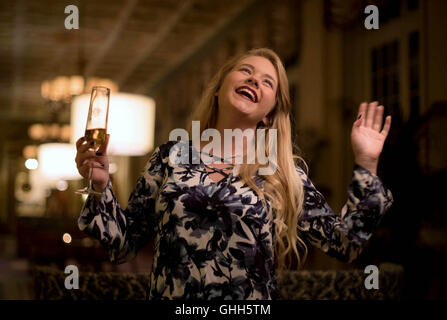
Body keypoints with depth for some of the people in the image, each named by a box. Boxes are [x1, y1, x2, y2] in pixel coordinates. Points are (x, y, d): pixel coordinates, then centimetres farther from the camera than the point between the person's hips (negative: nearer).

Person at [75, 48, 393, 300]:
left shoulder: (284, 175, -1)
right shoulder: (170, 156, 1)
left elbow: (345, 242, -5)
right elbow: (124, 243, 4)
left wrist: (366, 165, -9)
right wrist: (101, 188, -10)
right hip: (169, 295, 1)